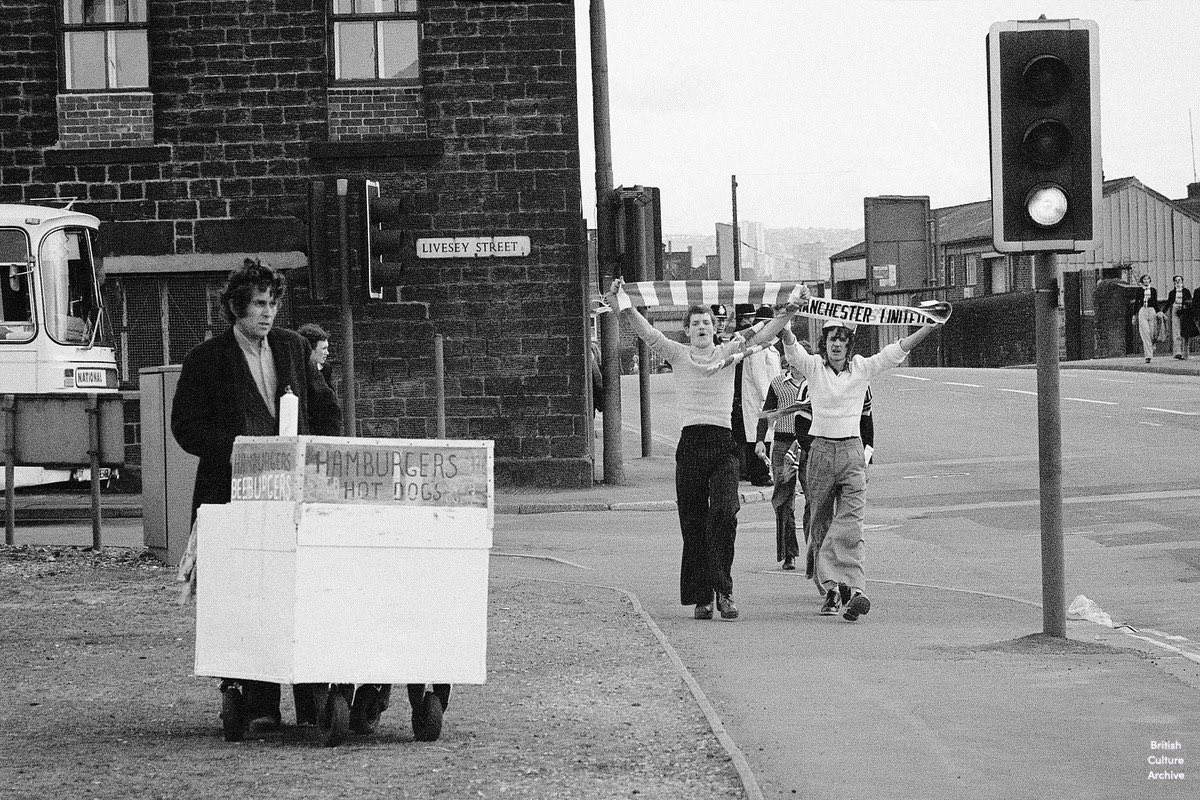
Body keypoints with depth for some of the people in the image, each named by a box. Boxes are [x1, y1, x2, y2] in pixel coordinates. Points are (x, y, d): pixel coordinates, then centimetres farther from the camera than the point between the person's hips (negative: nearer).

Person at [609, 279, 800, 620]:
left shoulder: (728, 352, 11)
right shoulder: (678, 354, 11)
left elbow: (761, 336, 1)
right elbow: (648, 333, 0)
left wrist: (789, 312, -12)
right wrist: (625, 306, -13)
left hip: (724, 442, -1)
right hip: (691, 442, 1)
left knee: (724, 514, -17)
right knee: (693, 523, 2)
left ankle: (723, 589, -11)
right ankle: (701, 597, 7)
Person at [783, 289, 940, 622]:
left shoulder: (862, 368, 4)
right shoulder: (813, 367, 1)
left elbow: (897, 350, 0)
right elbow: (791, 348, -16)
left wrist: (930, 327, -10)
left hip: (852, 451, -1)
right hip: (821, 450, 1)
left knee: (850, 523, -13)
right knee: (820, 523, 6)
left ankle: (852, 589, -26)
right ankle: (831, 590, 16)